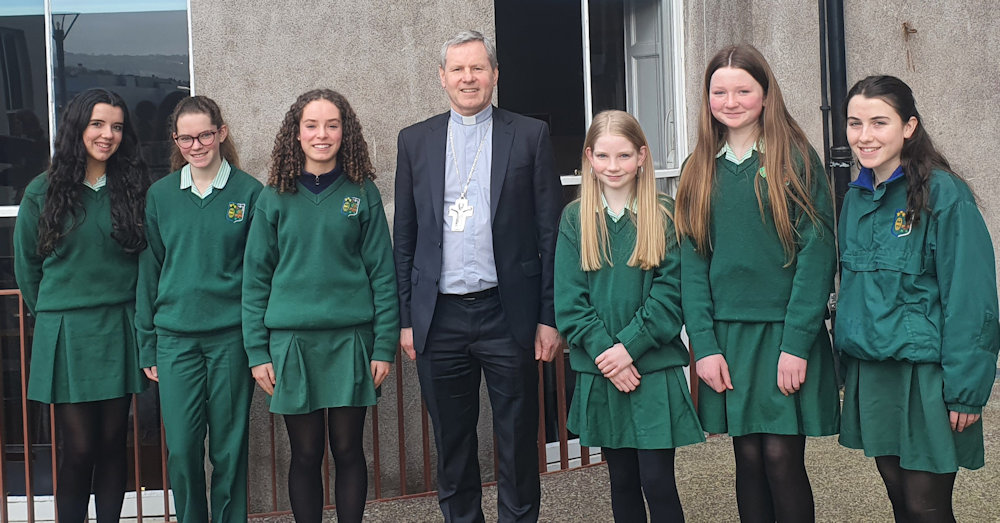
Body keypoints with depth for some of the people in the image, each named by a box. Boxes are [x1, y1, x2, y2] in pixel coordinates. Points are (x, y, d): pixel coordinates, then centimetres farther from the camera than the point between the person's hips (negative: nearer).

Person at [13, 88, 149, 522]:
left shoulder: (132, 190, 4)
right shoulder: (43, 192, -2)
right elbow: (26, 266, 8)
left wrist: (133, 312, 8)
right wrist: (51, 313, 13)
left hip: (120, 329, 2)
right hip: (65, 332, -2)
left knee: (113, 441, 7)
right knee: (78, 446, -2)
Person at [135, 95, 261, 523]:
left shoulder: (248, 192, 0)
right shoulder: (160, 195, 6)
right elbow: (148, 271, 9)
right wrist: (147, 345, 7)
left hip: (231, 336, -1)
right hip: (176, 338, 2)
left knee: (229, 447, 5)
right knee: (181, 447, 1)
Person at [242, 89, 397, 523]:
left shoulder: (362, 193, 3)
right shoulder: (275, 198, 4)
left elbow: (382, 273, 2)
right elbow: (255, 279, 4)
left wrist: (385, 345, -4)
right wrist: (257, 352, -2)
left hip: (350, 338, 0)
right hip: (292, 340, 0)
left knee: (347, 449, 6)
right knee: (306, 454, 7)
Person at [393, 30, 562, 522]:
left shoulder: (530, 135, 2)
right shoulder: (415, 141, 8)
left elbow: (550, 231, 1)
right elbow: (404, 236, 9)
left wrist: (549, 316, -4)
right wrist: (405, 318, 4)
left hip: (507, 313, -2)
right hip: (439, 317, 2)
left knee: (517, 442, 7)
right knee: (452, 445, 12)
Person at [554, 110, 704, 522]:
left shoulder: (664, 215, 0)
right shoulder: (575, 218, 5)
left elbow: (671, 293, -6)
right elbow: (569, 299, 0)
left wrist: (629, 346, -14)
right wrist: (604, 352, -11)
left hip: (655, 369, -2)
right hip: (599, 373, 2)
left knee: (658, 482, -3)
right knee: (622, 481, 11)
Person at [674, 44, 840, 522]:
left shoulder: (796, 160, -2)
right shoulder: (700, 170, 9)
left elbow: (817, 253, -8)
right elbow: (692, 261, 5)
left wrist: (797, 343, -15)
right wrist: (704, 346, -5)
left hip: (784, 331, -3)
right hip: (727, 334, 3)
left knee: (782, 456, -3)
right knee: (748, 456, 8)